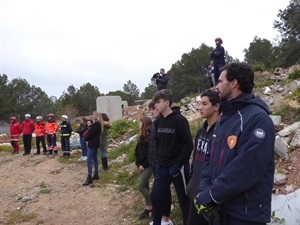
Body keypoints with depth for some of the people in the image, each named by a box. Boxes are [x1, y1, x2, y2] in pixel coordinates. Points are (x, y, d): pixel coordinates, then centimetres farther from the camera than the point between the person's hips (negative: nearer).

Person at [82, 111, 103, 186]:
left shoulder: (96, 124, -18)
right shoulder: (97, 124, 13)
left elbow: (91, 134, -21)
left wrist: (86, 139, -3)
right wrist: (87, 138, -1)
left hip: (93, 144, -11)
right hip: (94, 143, 11)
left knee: (89, 161, -10)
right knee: (95, 159, 17)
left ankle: (89, 178, -9)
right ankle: (96, 175, 26)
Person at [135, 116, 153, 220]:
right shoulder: (142, 137, 10)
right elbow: (137, 152, 9)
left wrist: (144, 165, -15)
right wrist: (139, 164, -3)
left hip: (149, 166, -8)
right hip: (142, 166, 8)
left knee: (141, 186, -9)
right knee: (145, 187, 12)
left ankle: (153, 206, 7)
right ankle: (148, 208, 22)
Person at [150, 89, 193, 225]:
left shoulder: (179, 120, -14)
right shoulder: (159, 121, 6)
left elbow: (188, 145, -18)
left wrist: (178, 165, -18)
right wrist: (158, 160, 9)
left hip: (177, 167, -7)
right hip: (161, 167, 7)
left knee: (184, 199, 7)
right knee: (155, 196, 12)